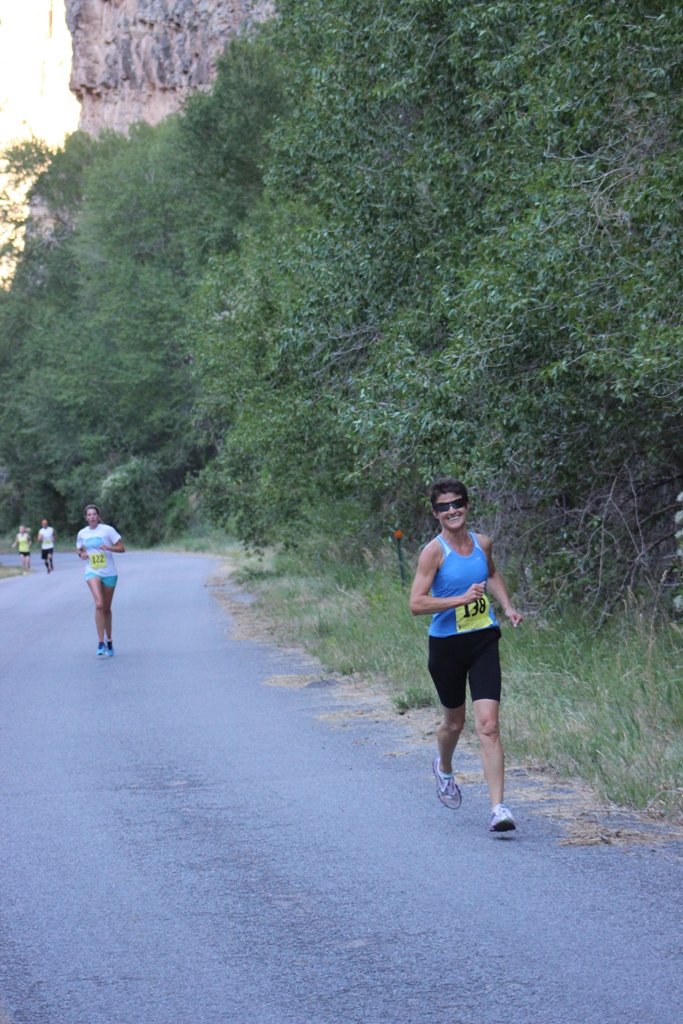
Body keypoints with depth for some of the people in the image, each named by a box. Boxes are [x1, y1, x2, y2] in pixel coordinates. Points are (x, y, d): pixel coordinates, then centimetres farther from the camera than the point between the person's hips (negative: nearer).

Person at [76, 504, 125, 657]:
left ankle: (109, 641, 29)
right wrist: (81, 554, -2)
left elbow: (121, 548, -6)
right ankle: (101, 642, -22)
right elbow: (79, 549, 21)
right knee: (99, 604, -22)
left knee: (106, 608, 10)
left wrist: (108, 547, -23)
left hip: (109, 573, 0)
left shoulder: (107, 530, -5)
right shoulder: (82, 533, 4)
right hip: (92, 572, 0)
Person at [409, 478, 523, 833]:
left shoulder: (482, 544, 3)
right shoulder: (434, 552, -11)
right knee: (454, 721, 17)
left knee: (488, 724, -11)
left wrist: (507, 607, 13)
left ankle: (498, 807, -14)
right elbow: (416, 603, -19)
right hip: (446, 644, -2)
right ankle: (444, 768, 51)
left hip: (483, 641, 2)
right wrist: (461, 599, -26)